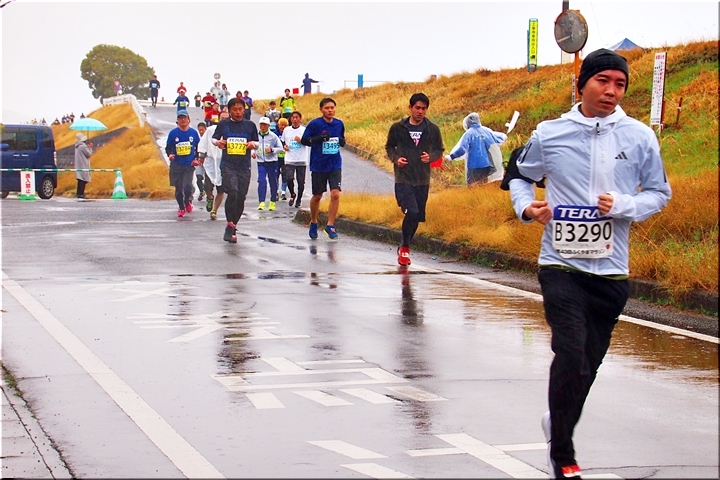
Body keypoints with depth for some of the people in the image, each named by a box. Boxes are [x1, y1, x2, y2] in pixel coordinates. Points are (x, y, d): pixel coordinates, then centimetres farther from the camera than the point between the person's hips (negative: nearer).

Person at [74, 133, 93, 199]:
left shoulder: (77, 146, 12)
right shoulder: (83, 146, -16)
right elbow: (89, 154, -11)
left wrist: (88, 147, 14)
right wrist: (90, 148, 3)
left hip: (79, 165, 9)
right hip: (83, 165, -9)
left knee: (80, 180, 14)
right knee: (83, 180, -8)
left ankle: (78, 193, 16)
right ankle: (81, 194, -10)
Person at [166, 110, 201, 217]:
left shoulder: (193, 132, -1)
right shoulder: (173, 133, -3)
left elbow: (199, 147, 11)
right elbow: (168, 147, 6)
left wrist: (197, 159, -1)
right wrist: (169, 155, -15)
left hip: (189, 165, -1)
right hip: (176, 165, 1)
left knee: (188, 186, -14)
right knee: (178, 188, 6)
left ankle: (188, 201, 17)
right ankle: (181, 208, 26)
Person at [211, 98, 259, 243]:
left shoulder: (250, 125, 8)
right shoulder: (223, 124, 5)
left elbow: (256, 142, 17)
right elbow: (214, 138, 16)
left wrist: (252, 144, -6)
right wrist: (218, 142, -6)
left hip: (244, 167, 2)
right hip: (228, 165, -2)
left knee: (241, 198, 3)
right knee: (232, 193, -22)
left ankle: (232, 227, 18)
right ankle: (230, 224, -9)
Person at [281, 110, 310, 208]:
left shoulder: (304, 130, 0)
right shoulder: (286, 130, 10)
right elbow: (282, 141, 22)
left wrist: (301, 140, -18)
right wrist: (284, 146, 2)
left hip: (301, 160, -2)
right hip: (289, 159, 2)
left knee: (301, 181, 2)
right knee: (289, 178, -12)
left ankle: (299, 199, 18)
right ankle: (292, 194, 13)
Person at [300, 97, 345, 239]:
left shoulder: (339, 124, 4)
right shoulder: (315, 124, -8)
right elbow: (304, 140, -6)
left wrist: (342, 142, -5)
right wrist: (319, 138, -21)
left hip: (335, 165, 2)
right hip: (318, 165, -2)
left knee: (335, 194, -13)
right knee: (317, 196, 10)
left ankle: (330, 225, -4)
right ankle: (313, 223, 32)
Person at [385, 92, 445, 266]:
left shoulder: (432, 129, 2)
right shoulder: (397, 128, -1)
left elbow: (439, 150, 11)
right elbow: (389, 147, 10)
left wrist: (430, 157, -11)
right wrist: (395, 158, -10)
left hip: (423, 181, 3)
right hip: (403, 179, -3)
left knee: (418, 216, 9)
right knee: (411, 212, -20)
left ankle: (404, 246, 32)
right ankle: (405, 247, 0)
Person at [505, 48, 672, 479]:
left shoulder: (639, 137, 1)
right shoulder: (550, 134, 0)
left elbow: (660, 193, 7)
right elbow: (520, 176, 16)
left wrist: (622, 205, -12)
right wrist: (526, 207, -5)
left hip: (611, 270, 2)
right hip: (561, 265, -2)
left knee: (589, 362, 12)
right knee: (571, 355, -15)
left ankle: (558, 424, 40)